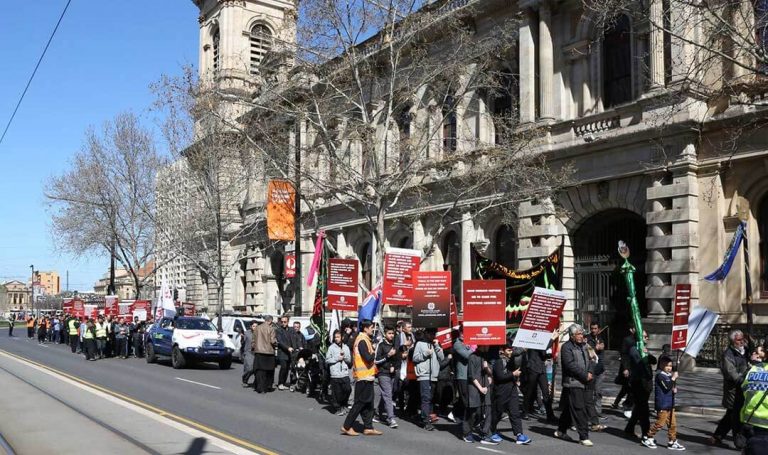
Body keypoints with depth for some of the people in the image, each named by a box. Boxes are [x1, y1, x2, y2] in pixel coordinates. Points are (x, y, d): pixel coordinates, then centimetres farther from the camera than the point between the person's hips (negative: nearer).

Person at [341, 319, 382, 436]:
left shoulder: (363, 339, 15)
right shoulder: (362, 340, -16)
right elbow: (368, 358, -24)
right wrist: (374, 353, -6)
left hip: (366, 376, 10)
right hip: (364, 375, -10)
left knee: (368, 403, 11)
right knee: (361, 402, -4)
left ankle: (368, 428, 15)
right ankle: (346, 426, 1)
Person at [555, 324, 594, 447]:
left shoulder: (583, 346, 16)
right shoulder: (567, 347, -10)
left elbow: (589, 360, 17)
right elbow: (571, 365, -19)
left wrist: (590, 372, -3)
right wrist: (585, 376, -16)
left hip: (582, 383, 8)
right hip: (572, 383, -8)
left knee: (569, 409, 15)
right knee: (579, 410, -9)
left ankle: (561, 431, 27)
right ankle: (583, 437, -6)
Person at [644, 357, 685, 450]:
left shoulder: (669, 375, 14)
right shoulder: (660, 376, -13)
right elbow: (667, 387, -23)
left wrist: (675, 390, 1)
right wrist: (673, 378, -21)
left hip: (670, 405, 9)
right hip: (662, 405, -9)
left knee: (672, 424, 9)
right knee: (660, 423, -4)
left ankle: (672, 442, 16)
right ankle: (648, 438, 8)